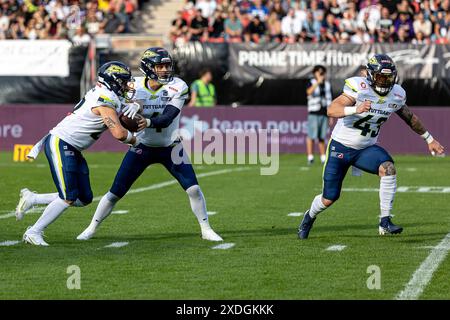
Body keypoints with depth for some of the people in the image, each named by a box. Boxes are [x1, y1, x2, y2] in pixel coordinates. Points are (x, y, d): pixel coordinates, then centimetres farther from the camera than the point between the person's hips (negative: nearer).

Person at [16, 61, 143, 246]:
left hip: (73, 150, 10)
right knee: (69, 198, -14)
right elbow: (119, 134, -22)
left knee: (84, 199, 7)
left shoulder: (108, 95, 10)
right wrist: (134, 140, -2)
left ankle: (31, 199, 17)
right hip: (60, 143, -10)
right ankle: (34, 233, -3)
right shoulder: (105, 101, -18)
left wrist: (133, 106, -1)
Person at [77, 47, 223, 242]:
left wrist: (149, 122, -47)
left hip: (170, 148, -1)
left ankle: (206, 230, 9)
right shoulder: (135, 86, -12)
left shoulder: (178, 87, -17)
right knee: (115, 193, 1)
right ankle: (92, 228, 17)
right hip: (142, 147, 1)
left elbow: (167, 118, -27)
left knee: (193, 189, -9)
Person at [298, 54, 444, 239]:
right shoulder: (359, 88, -23)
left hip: (366, 148, 4)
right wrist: (356, 109, -48)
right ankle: (310, 217, 38)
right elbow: (332, 110, -32)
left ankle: (385, 222, -22)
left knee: (388, 168, -27)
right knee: (329, 199, 3)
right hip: (340, 147, -4)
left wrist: (429, 139, 22)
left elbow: (410, 118, 15)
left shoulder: (397, 94, -5)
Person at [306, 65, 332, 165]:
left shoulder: (327, 85, 14)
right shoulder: (312, 83, -1)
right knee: (312, 135, -8)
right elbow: (309, 92, -23)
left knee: (322, 137, 6)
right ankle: (310, 157, -8)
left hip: (324, 113, 4)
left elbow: (329, 100, 18)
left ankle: (323, 158, 8)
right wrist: (318, 82, -34)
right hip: (314, 113, -4)